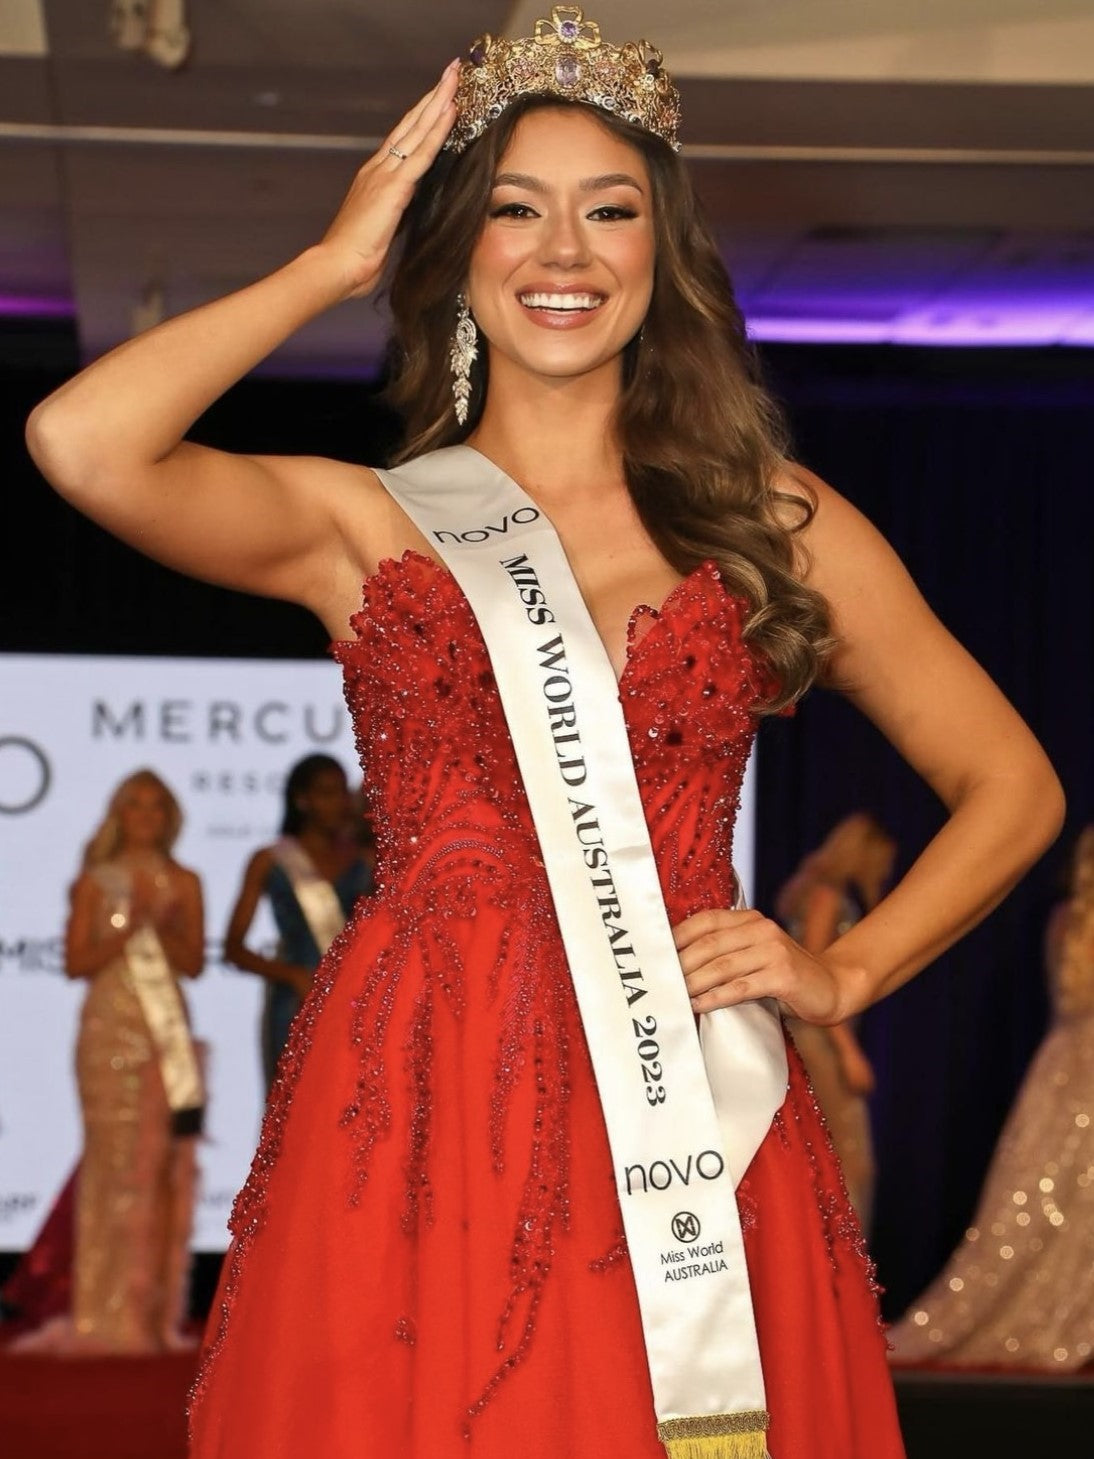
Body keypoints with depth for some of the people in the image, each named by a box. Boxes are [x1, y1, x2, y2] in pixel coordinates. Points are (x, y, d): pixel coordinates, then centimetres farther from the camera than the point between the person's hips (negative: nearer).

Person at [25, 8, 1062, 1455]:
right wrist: (332, 262, 2)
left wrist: (844, 973, 3)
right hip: (418, 1106, -1)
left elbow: (1012, 786, 17)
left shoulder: (771, 519, 12)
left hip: (692, 1126, 1)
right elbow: (79, 443, -10)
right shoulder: (359, 521, 8)